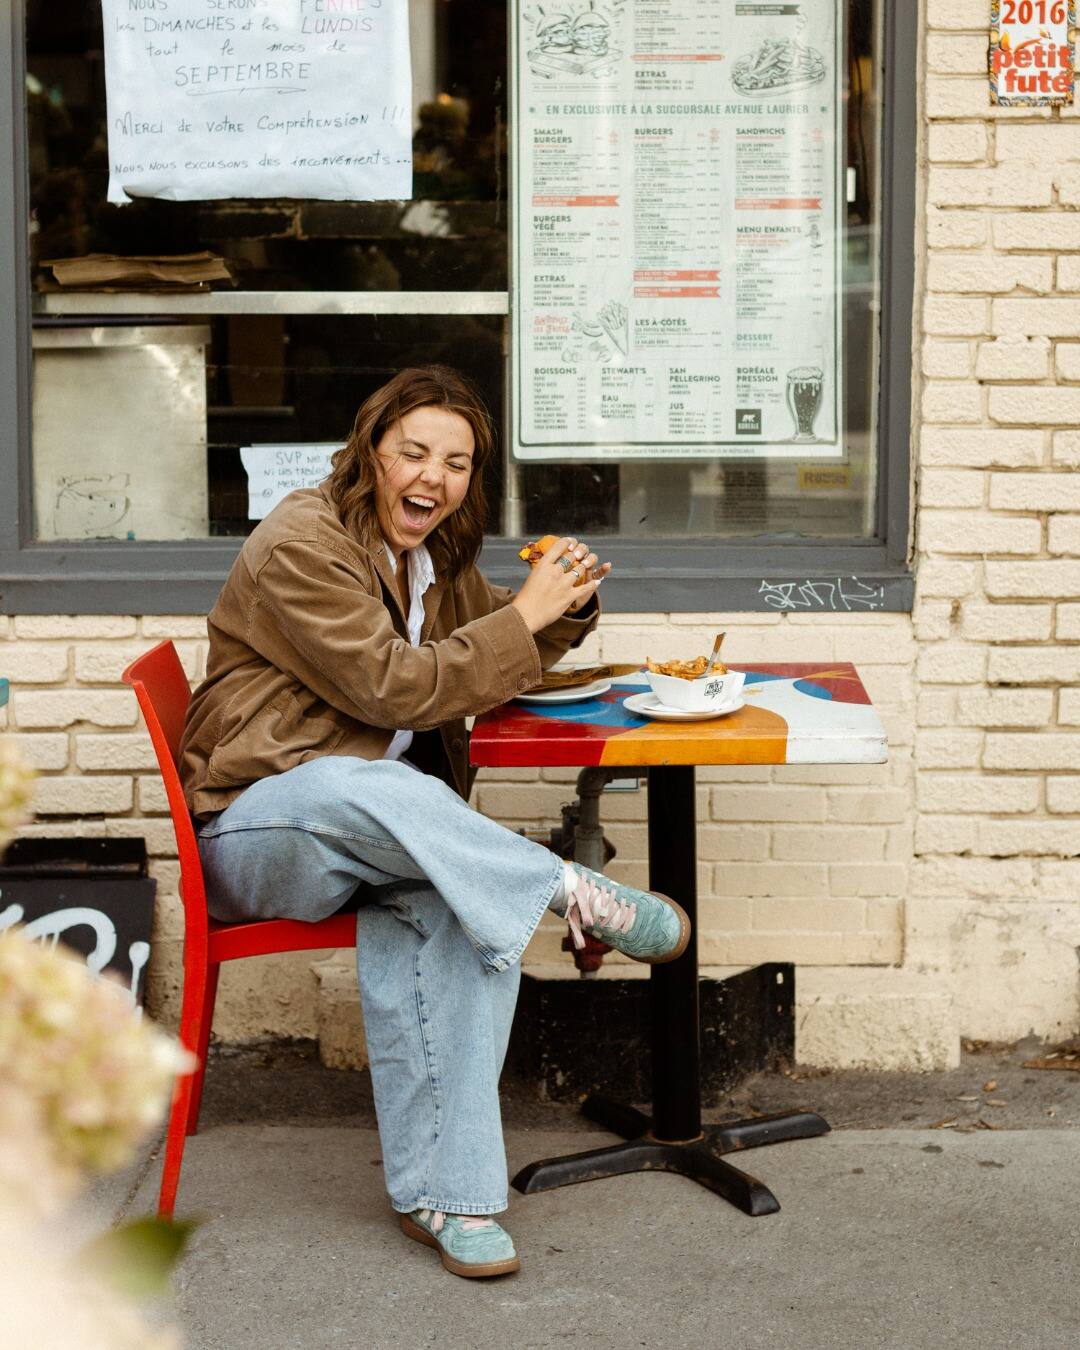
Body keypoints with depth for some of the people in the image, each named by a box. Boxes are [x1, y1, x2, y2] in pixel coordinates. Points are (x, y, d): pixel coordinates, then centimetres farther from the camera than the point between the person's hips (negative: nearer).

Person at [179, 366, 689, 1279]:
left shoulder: (437, 555, 15)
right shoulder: (301, 543, -11)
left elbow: (491, 676, 26)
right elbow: (393, 688, -18)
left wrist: (567, 604, 6)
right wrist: (522, 616, -15)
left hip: (379, 826, 6)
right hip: (256, 825, -6)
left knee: (444, 904, -31)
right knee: (369, 788, -43)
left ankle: (443, 1191, -32)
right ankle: (577, 895, -28)